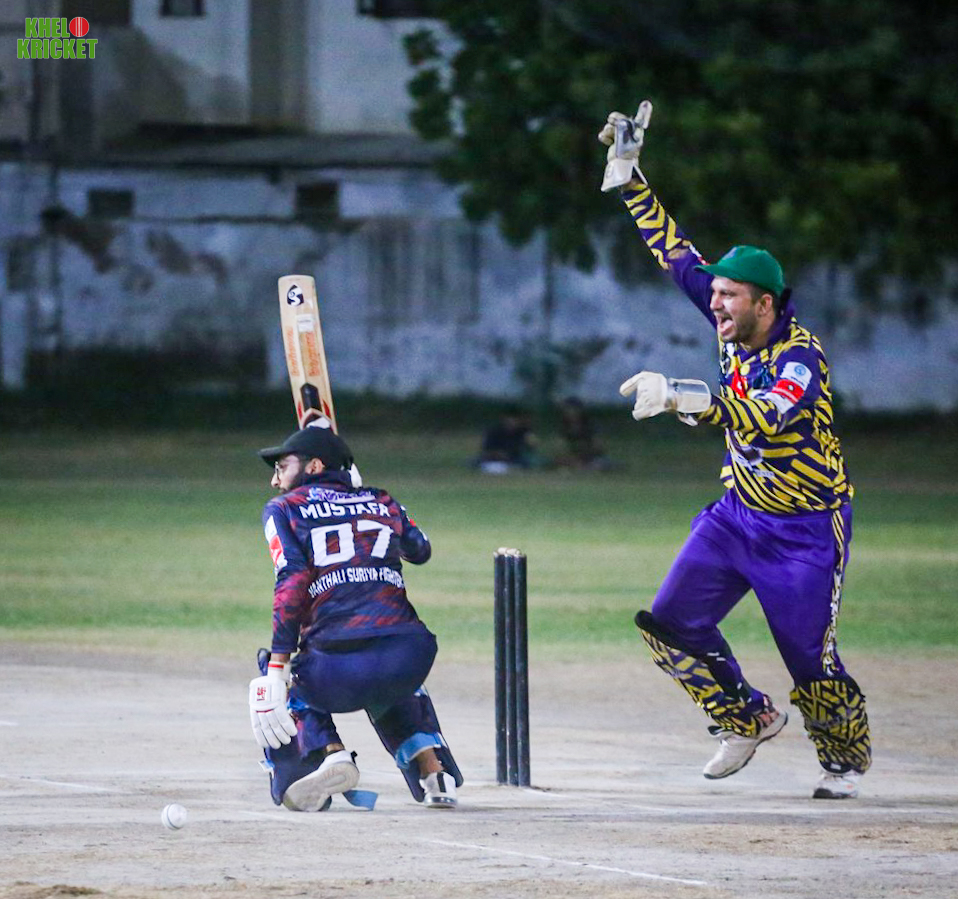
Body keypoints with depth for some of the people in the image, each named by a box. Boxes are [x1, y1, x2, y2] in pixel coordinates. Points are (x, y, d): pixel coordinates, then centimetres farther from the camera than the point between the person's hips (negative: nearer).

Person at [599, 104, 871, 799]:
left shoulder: (800, 354, -26)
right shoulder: (737, 325, -4)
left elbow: (764, 416, -45)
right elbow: (676, 254, 2)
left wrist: (683, 397, -56)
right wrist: (628, 174, 0)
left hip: (806, 527, -7)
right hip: (739, 513, 7)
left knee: (810, 657, -3)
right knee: (673, 626, -1)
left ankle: (848, 754, 26)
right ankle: (749, 718, 21)